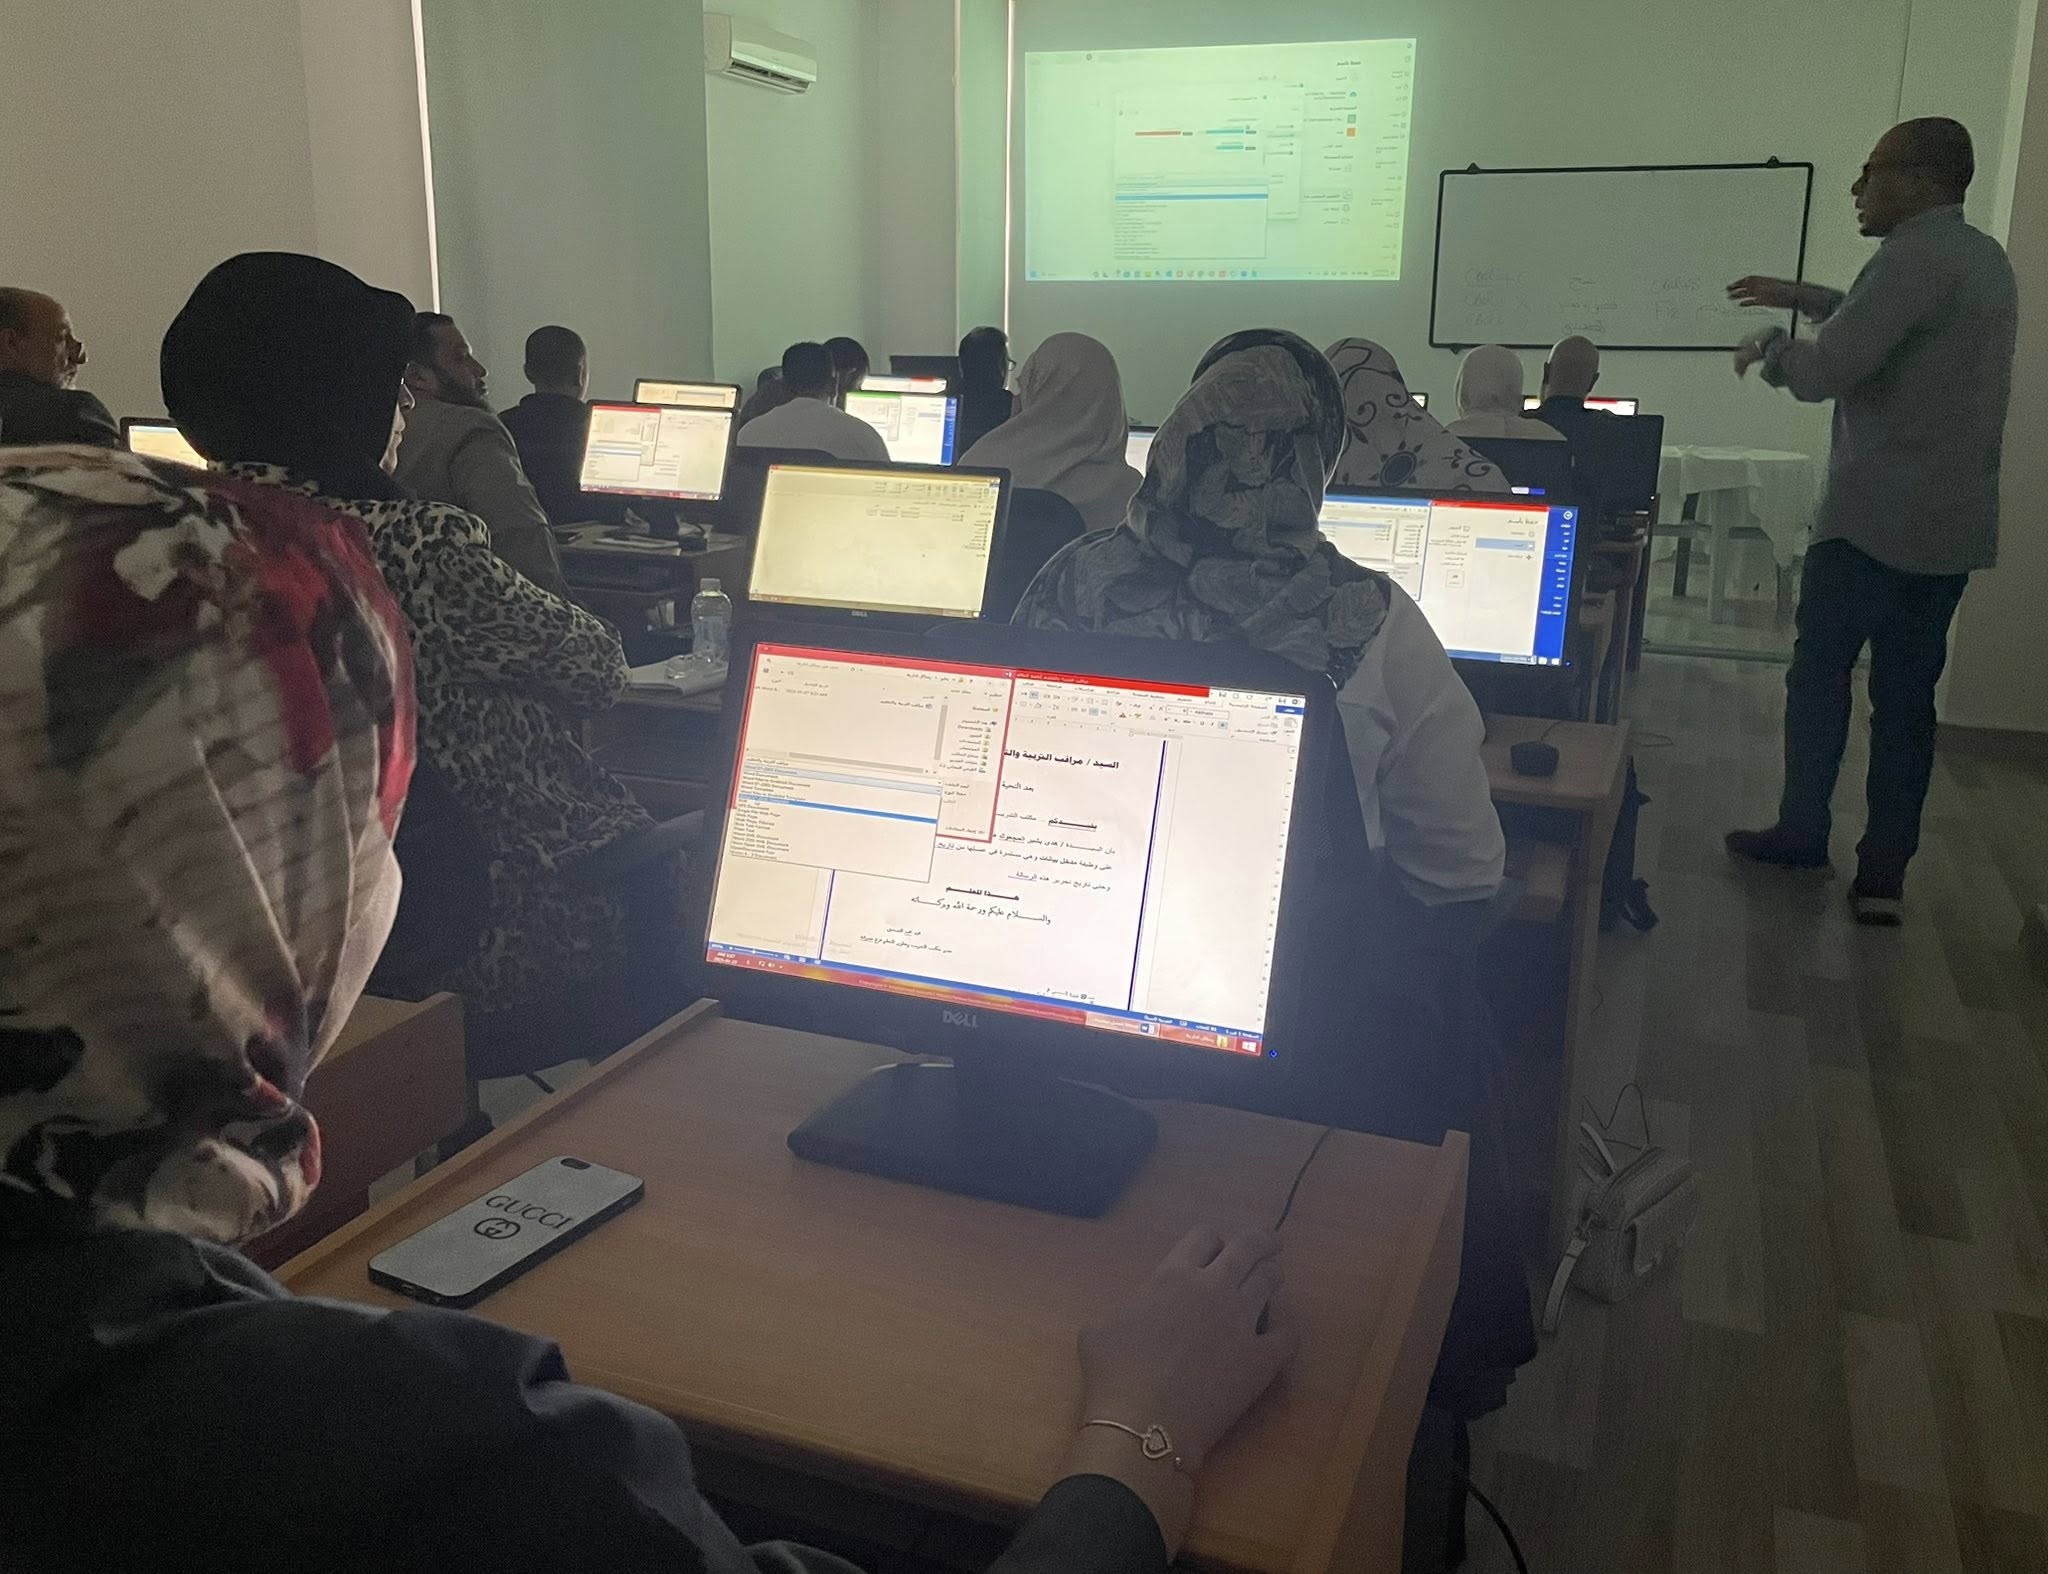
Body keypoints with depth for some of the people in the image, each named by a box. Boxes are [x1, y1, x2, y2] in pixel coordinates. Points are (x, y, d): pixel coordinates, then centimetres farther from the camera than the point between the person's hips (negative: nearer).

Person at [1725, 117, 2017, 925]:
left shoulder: (1914, 257, -15)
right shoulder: (1984, 258, 16)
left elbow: (1821, 372, -20)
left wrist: (1769, 342, 0)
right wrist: (1799, 297, 33)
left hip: (1875, 518, -8)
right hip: (1956, 522, 8)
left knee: (1819, 675, 8)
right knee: (1907, 694, 8)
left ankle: (1802, 835, 18)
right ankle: (1884, 872, 8)